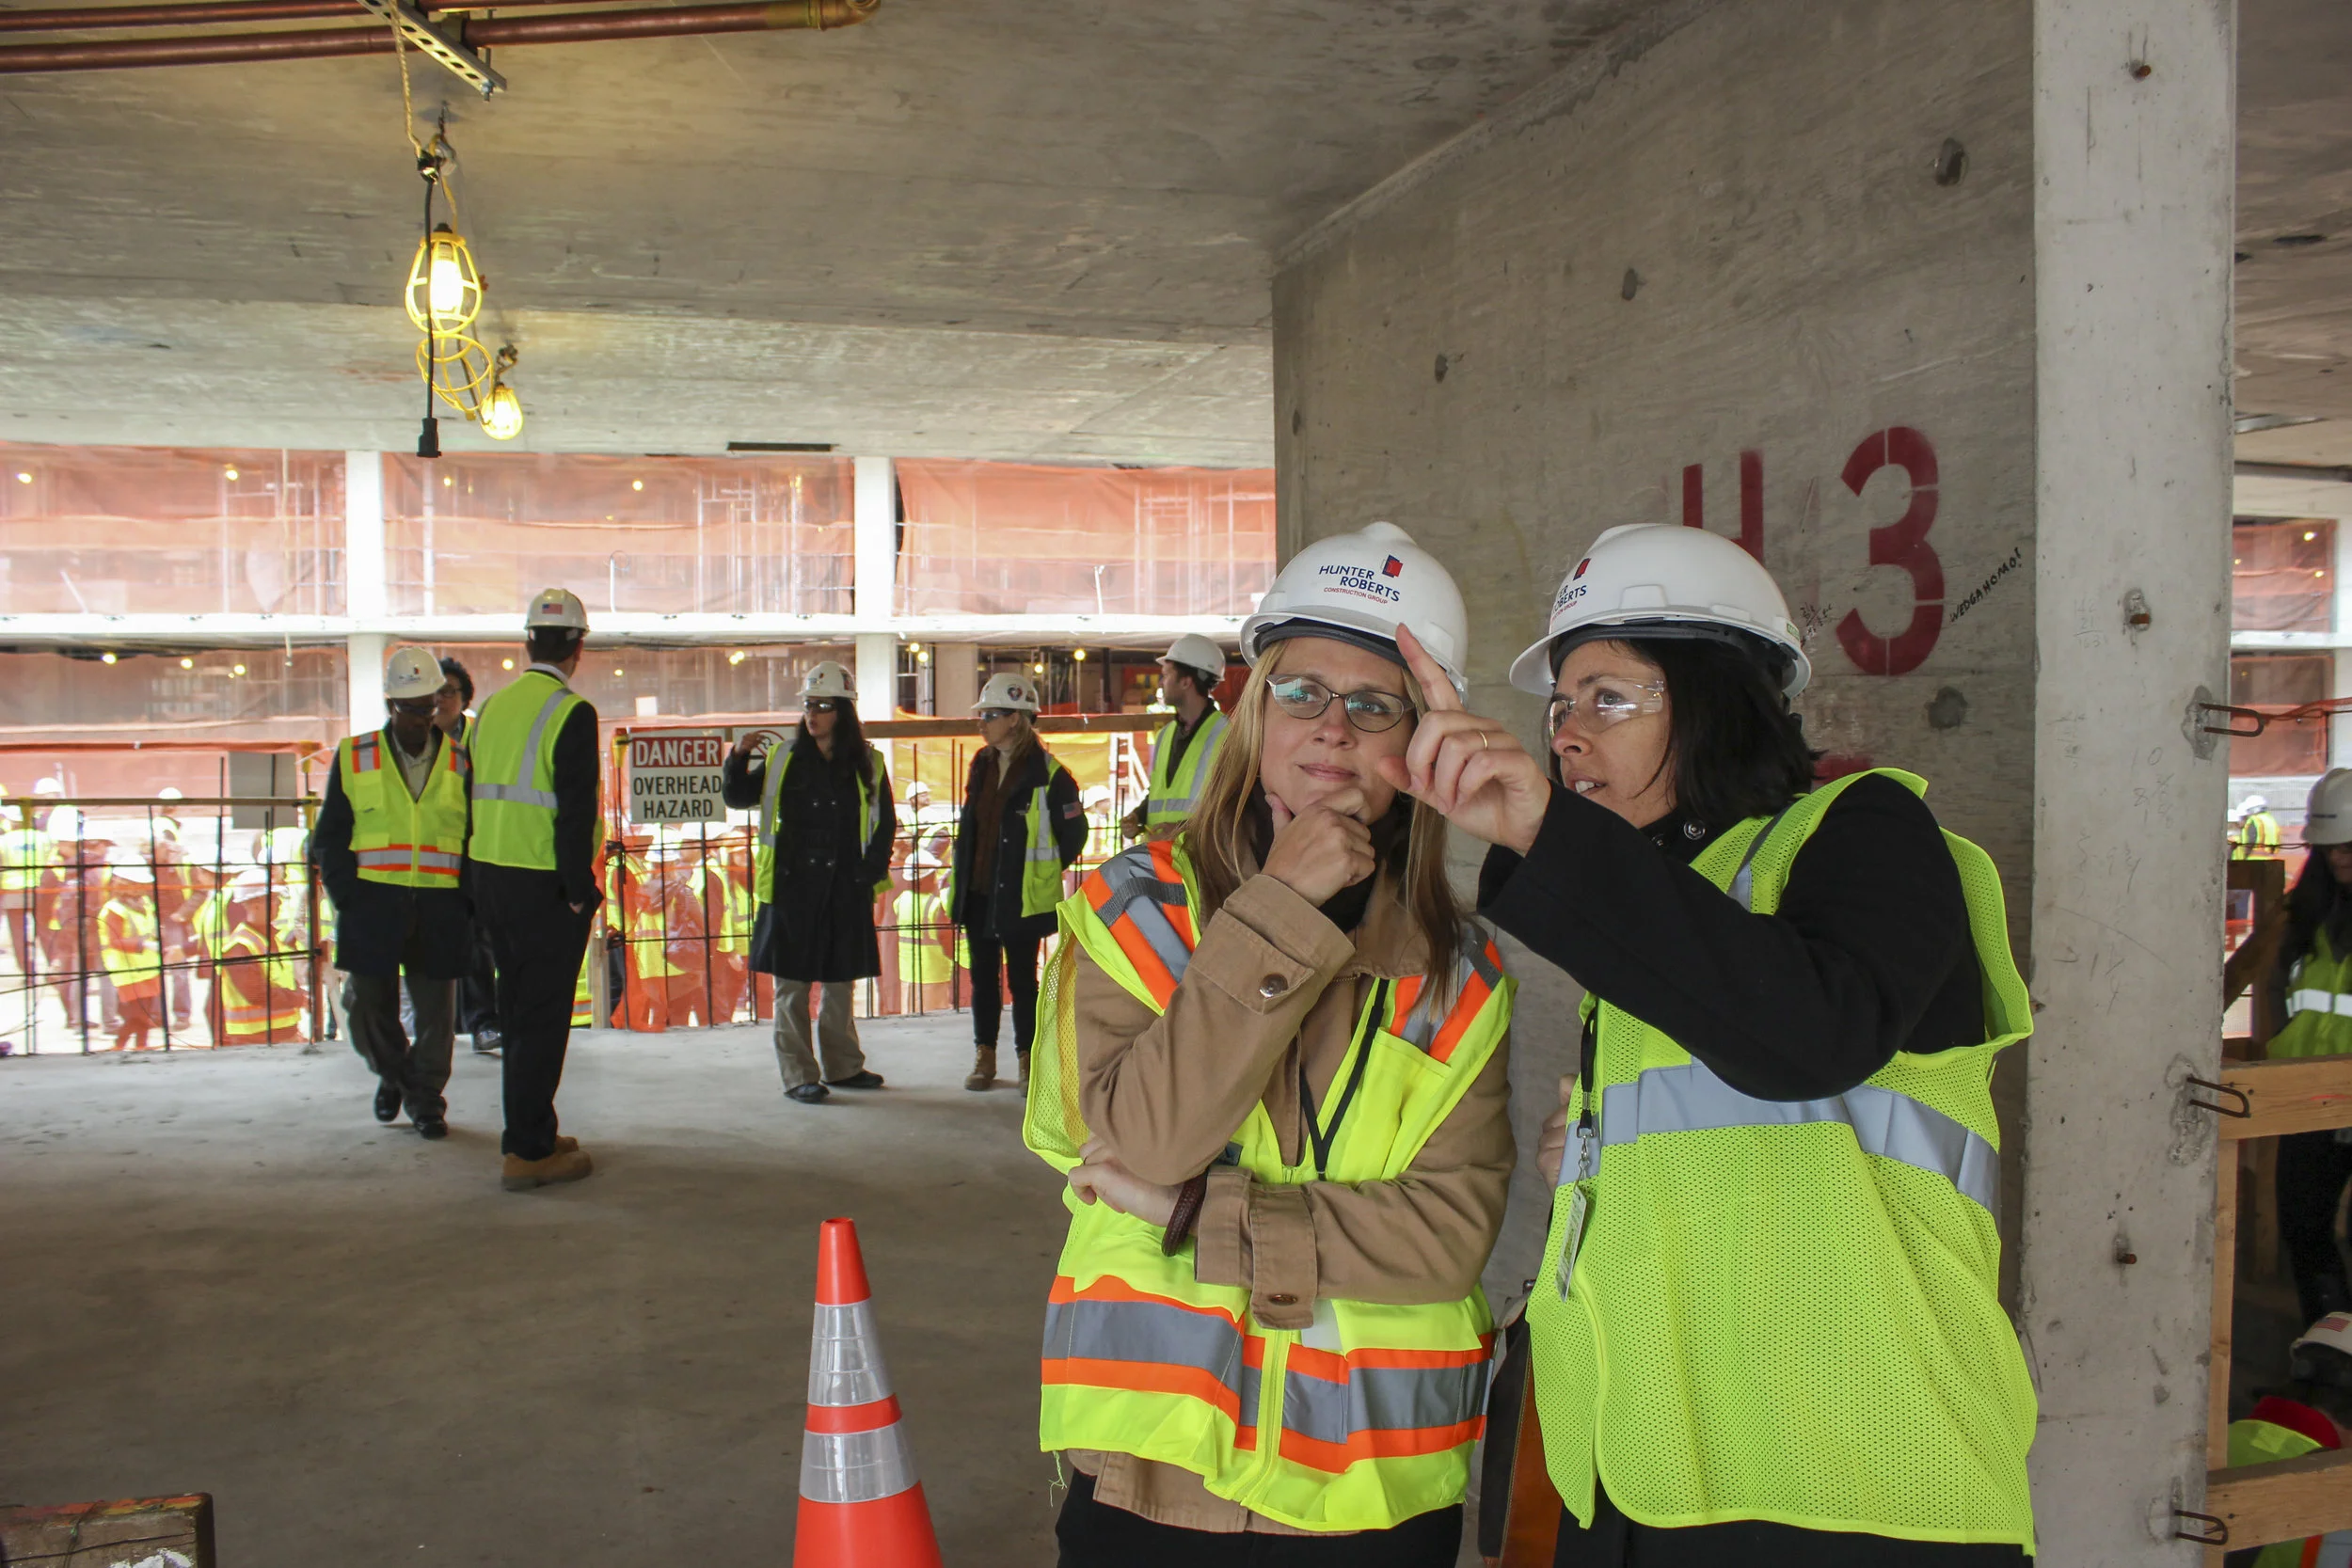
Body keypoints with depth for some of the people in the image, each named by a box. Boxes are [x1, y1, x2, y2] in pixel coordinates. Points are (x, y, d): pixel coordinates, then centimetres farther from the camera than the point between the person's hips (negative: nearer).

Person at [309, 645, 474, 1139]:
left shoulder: (462, 762, 6)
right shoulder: (354, 758, 6)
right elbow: (329, 839, 8)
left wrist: (465, 905, -3)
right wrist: (347, 898, -4)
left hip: (440, 908, 0)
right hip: (373, 905, 0)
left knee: (435, 1012, 5)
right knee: (367, 1006, 5)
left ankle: (427, 1099, 23)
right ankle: (393, 1073, 33)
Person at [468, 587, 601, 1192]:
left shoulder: (493, 706, 9)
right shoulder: (572, 713, -14)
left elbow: (477, 796, 12)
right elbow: (575, 812, -19)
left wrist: (477, 879, 16)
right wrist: (578, 890, -14)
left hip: (490, 877, 8)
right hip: (544, 886, -8)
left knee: (519, 1012, 17)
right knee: (543, 1018, -1)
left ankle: (532, 1132, 27)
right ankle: (528, 1152, 2)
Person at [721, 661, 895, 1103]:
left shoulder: (867, 765, 4)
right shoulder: (783, 758, 3)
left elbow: (884, 823, 10)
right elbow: (737, 797, 6)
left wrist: (872, 875, 2)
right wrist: (738, 759, -11)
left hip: (846, 890, 1)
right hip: (793, 887, -1)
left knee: (841, 981, 12)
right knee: (792, 983, 1)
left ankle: (841, 1066, 25)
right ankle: (798, 1074, 9)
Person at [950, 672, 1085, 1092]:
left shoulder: (1047, 772, -12)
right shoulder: (982, 765, 9)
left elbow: (1073, 833, -7)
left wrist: (1043, 871, 1)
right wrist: (961, 873, 15)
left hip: (1021, 897, -6)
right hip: (977, 892, 6)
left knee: (1022, 978, 3)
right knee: (983, 975, 12)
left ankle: (1028, 1059, 16)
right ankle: (984, 1057, 23)